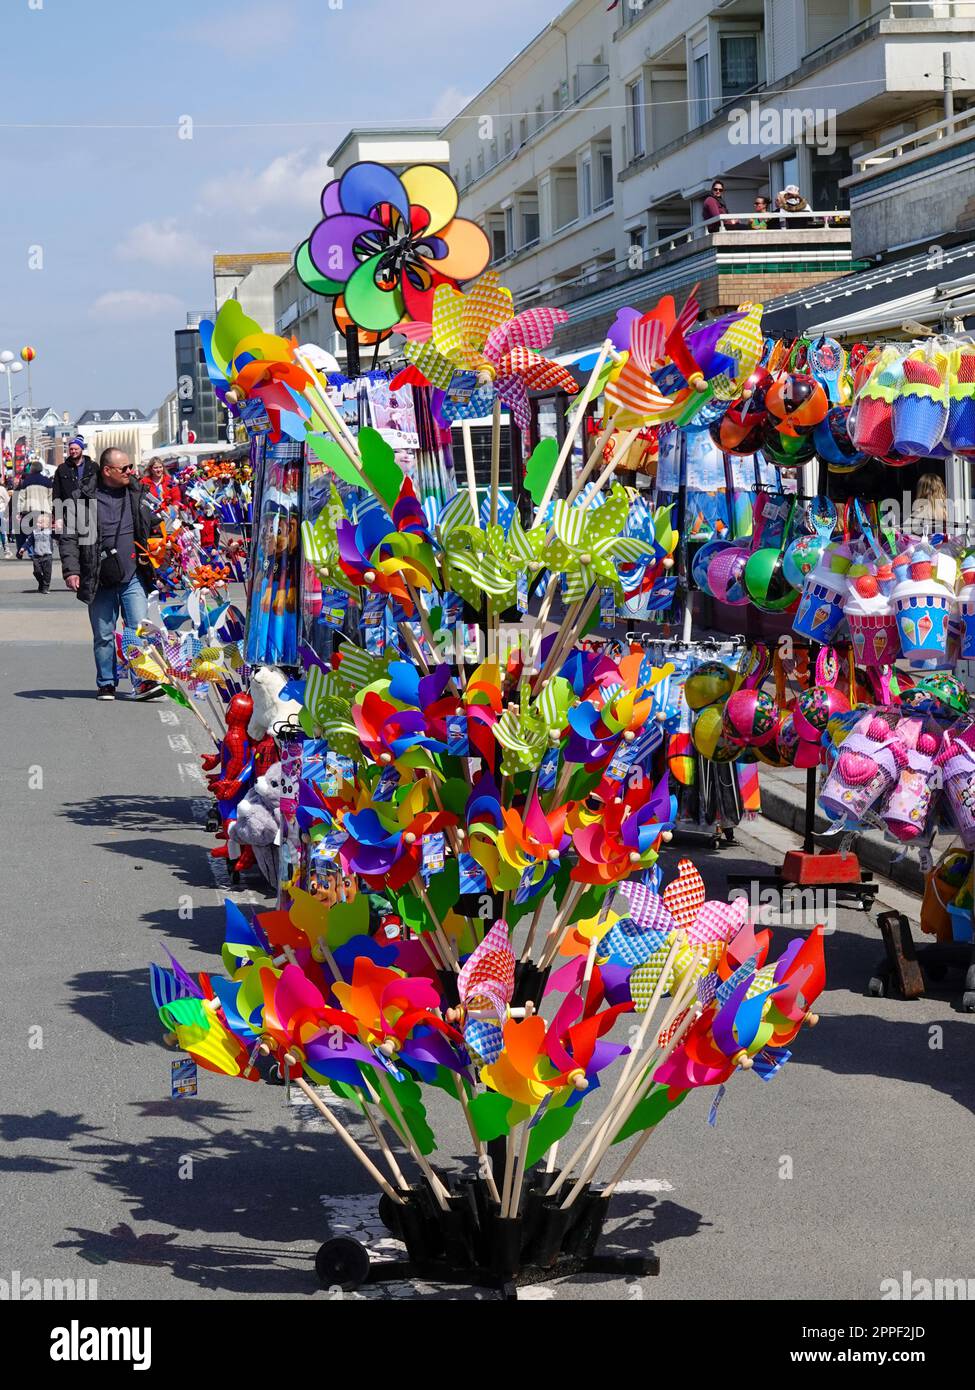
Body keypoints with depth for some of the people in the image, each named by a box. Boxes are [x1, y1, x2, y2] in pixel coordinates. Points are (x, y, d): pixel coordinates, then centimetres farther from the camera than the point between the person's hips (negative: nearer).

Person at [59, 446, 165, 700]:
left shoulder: (137, 494, 8)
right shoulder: (85, 498, -3)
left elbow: (155, 526, 21)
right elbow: (70, 537, -2)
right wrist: (71, 569, -12)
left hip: (133, 577, 2)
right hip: (101, 581, -2)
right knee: (103, 636, 7)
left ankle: (144, 682, -7)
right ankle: (106, 684, 19)